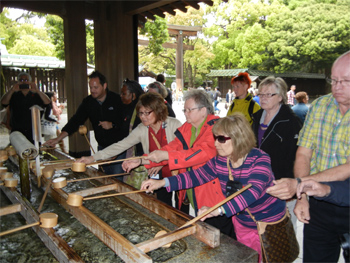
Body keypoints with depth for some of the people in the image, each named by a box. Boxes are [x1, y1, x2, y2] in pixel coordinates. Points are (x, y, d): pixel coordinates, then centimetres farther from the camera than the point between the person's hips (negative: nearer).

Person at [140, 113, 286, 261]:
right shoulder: (220, 160, -9)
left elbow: (253, 191, -41)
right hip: (242, 222, 5)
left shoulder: (260, 159, -27)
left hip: (269, 223, -5)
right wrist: (163, 182, -17)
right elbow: (196, 175, -5)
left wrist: (218, 210, -54)